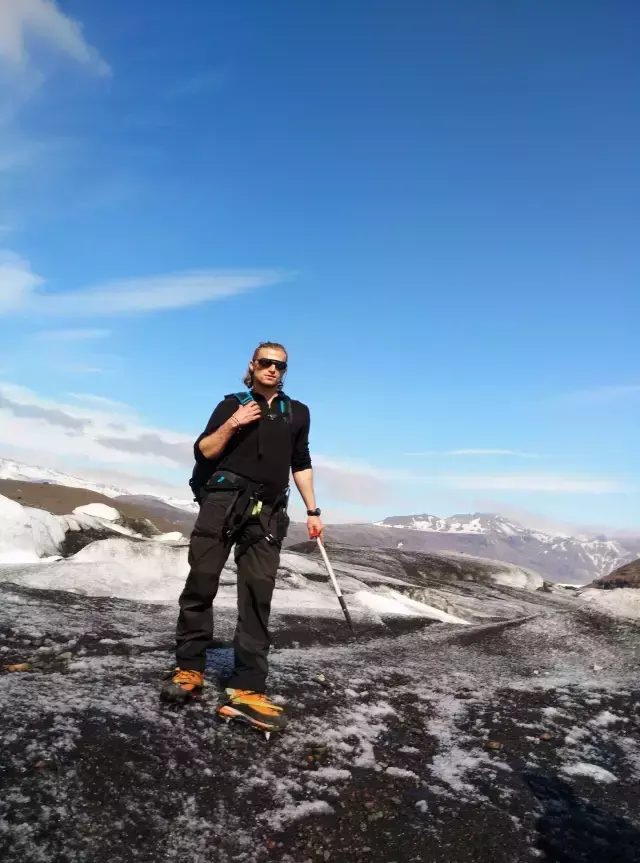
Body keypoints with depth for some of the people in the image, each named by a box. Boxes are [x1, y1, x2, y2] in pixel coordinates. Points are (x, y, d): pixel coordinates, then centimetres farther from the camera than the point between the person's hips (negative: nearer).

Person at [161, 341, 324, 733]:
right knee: (201, 585, -2)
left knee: (257, 598, -5)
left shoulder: (298, 413, 18)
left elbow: (301, 464, 20)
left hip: (267, 513, 1)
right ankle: (190, 670, 13)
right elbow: (203, 452, 5)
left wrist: (313, 512, 15)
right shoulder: (232, 404, 11)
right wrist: (232, 424, -10)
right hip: (223, 501, -1)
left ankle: (246, 690, -6)